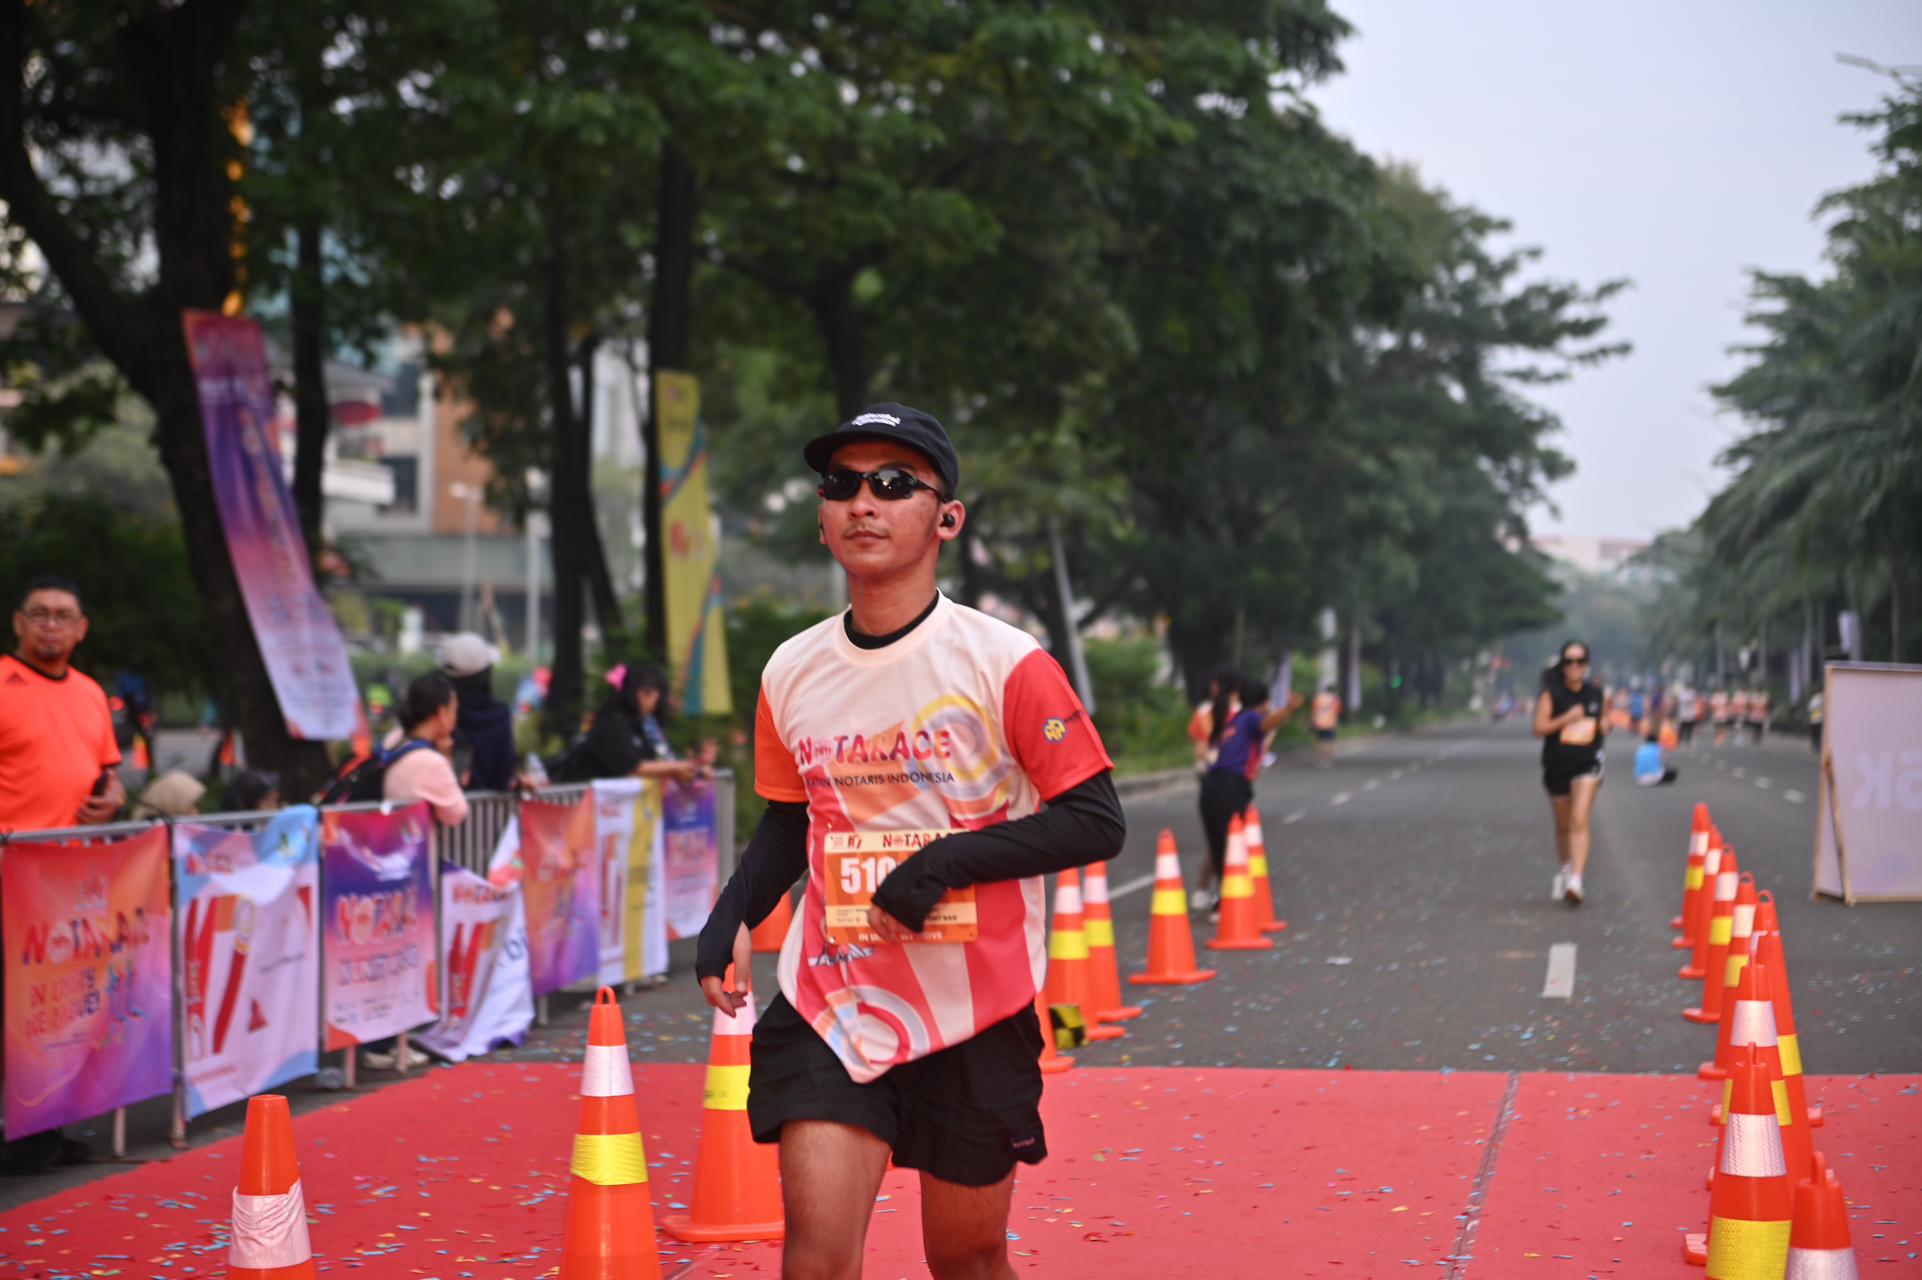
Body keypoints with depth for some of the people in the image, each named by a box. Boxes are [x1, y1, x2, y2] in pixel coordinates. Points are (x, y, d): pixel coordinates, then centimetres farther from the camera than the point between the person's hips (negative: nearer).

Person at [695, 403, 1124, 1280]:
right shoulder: (790, 673, 3)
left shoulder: (1005, 663, -11)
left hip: (977, 1010, -2)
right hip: (828, 1006, 2)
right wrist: (732, 918, 2)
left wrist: (948, 860, -20)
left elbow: (1097, 822, -11)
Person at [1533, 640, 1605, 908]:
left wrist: (1605, 725, -2)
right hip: (1557, 765, 1)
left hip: (1587, 764, -1)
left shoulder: (1597, 694, 3)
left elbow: (1603, 721, 21)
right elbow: (1539, 728, -12)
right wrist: (1566, 718, -24)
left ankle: (1575, 881, -24)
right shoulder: (1551, 693, -5)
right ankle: (1562, 872, 39)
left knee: (1579, 821, -17)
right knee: (1563, 825, 15)